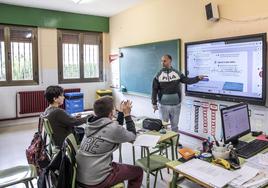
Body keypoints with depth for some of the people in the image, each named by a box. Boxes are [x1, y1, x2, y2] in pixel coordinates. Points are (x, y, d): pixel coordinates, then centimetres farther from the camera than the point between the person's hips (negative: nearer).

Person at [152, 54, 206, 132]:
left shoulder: (177, 73, 1)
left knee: (175, 126, 14)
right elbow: (154, 90, -2)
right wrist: (154, 103, -5)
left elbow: (187, 80, -2)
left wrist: (198, 78, -17)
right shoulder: (158, 75, -3)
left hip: (176, 105, 1)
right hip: (163, 105, -1)